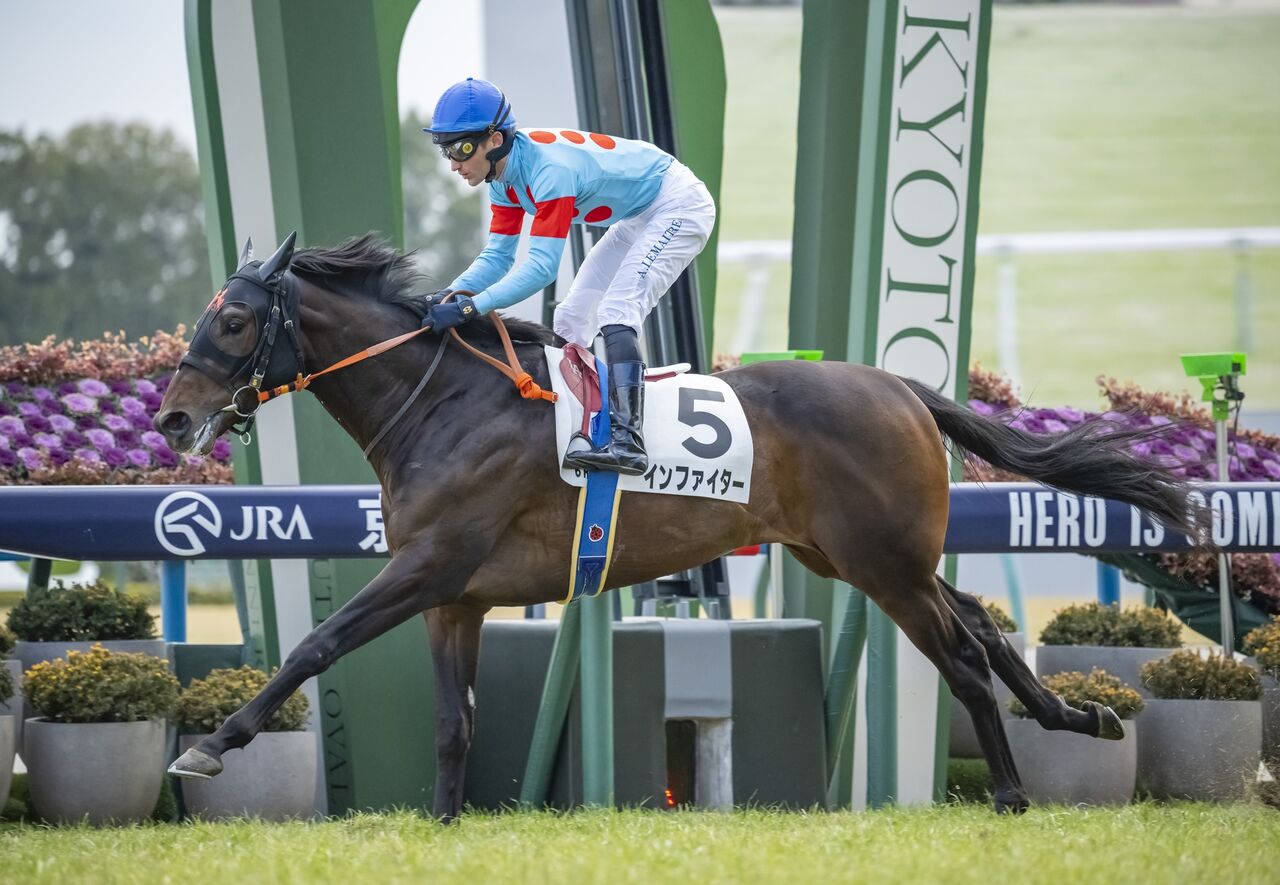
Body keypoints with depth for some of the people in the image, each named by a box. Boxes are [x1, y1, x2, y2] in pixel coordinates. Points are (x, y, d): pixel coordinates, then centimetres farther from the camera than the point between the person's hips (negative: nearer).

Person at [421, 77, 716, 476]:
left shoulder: (549, 169, -34)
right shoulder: (504, 172, -6)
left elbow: (541, 266, -39)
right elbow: (497, 257, -2)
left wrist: (470, 308, -45)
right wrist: (450, 295, -20)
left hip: (679, 208, -10)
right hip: (640, 217, 10)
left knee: (615, 312, -24)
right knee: (570, 321, 7)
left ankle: (628, 440, -31)